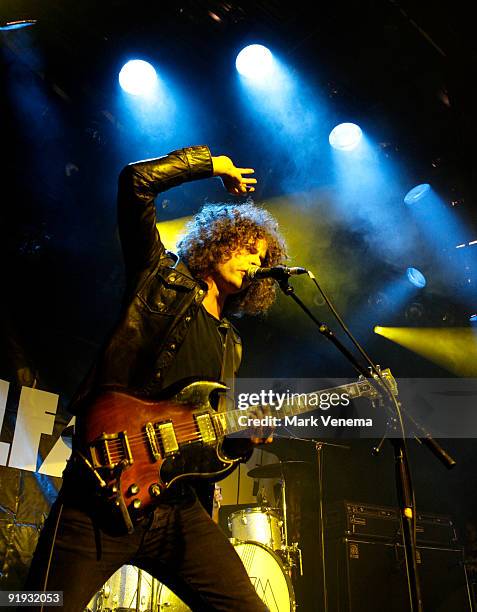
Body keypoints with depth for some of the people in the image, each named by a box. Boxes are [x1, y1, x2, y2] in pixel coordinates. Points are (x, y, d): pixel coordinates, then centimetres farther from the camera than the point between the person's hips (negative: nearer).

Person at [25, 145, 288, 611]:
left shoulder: (230, 346, 21)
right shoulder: (161, 279, 7)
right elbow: (137, 180, -3)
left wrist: (245, 437, 1)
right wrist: (215, 164, 8)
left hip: (176, 507, 6)